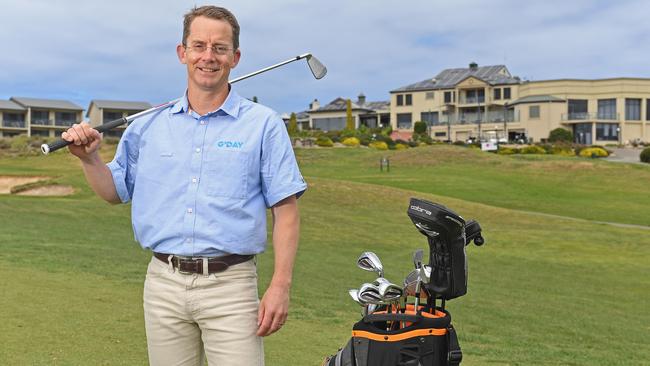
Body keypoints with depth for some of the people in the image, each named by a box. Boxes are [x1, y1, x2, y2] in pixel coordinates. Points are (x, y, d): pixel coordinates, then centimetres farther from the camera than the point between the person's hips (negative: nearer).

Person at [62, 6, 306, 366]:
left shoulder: (264, 125, -1)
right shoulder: (148, 126, 9)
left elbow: (285, 211, -4)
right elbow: (116, 192, 19)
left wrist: (280, 286, -11)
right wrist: (89, 157, 0)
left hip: (230, 284, -3)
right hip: (163, 282, 3)